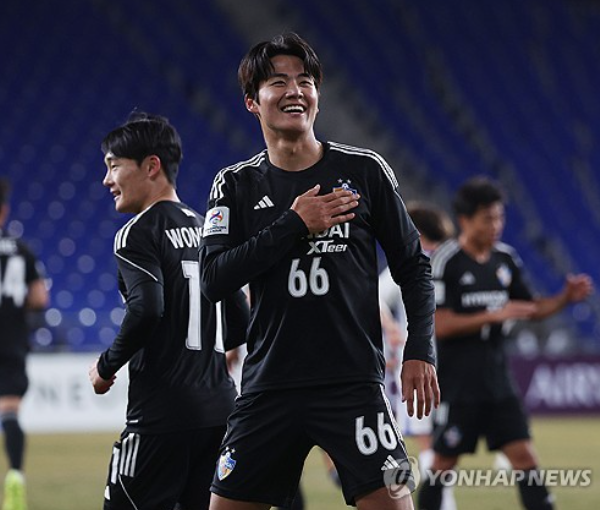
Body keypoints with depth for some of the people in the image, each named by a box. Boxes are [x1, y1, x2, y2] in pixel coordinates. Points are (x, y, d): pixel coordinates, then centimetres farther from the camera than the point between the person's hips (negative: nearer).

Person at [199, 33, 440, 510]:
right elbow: (214, 281, -6)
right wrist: (294, 225, -12)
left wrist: (420, 352, -3)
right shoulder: (236, 185, 6)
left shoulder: (365, 170, 3)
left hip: (353, 383, -2)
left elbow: (413, 266, 8)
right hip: (268, 388, 2)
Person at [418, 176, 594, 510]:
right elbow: (441, 325, -17)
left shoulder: (507, 259, 6)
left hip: (497, 377, 5)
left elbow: (532, 309, 17)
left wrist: (566, 297, -2)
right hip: (457, 380, -5)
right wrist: (495, 315, -22)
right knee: (445, 462, 2)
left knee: (525, 456, -1)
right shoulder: (445, 261, -12)